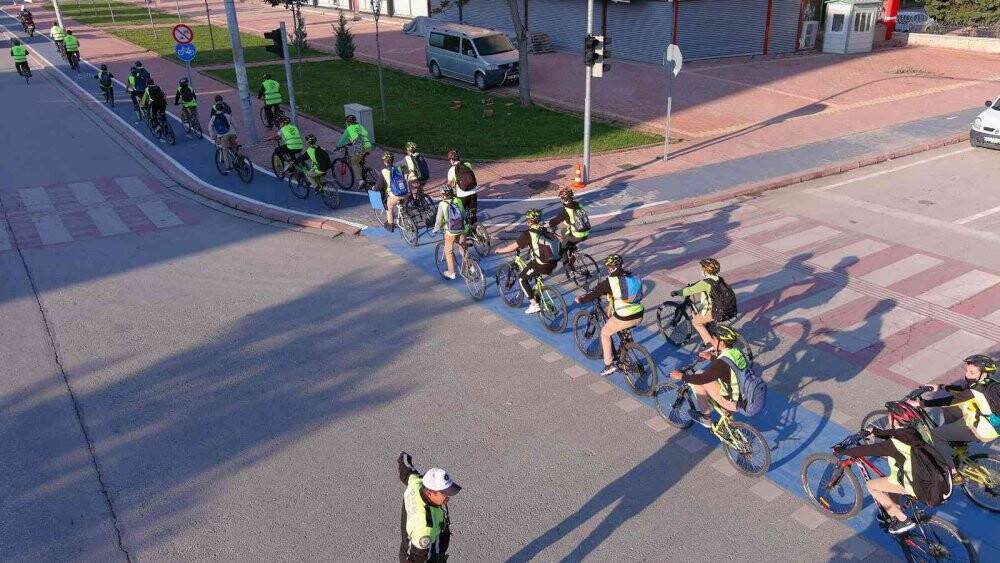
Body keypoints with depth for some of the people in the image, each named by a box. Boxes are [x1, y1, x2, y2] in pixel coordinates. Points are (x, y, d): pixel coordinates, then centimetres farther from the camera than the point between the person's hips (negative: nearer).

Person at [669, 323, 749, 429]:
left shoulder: (721, 363, -26)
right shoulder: (737, 352, -1)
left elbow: (701, 379, -23)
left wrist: (681, 376, -10)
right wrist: (712, 358, 21)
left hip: (734, 403, -8)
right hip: (746, 398, 8)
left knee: (699, 379, -4)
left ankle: (706, 417, 9)